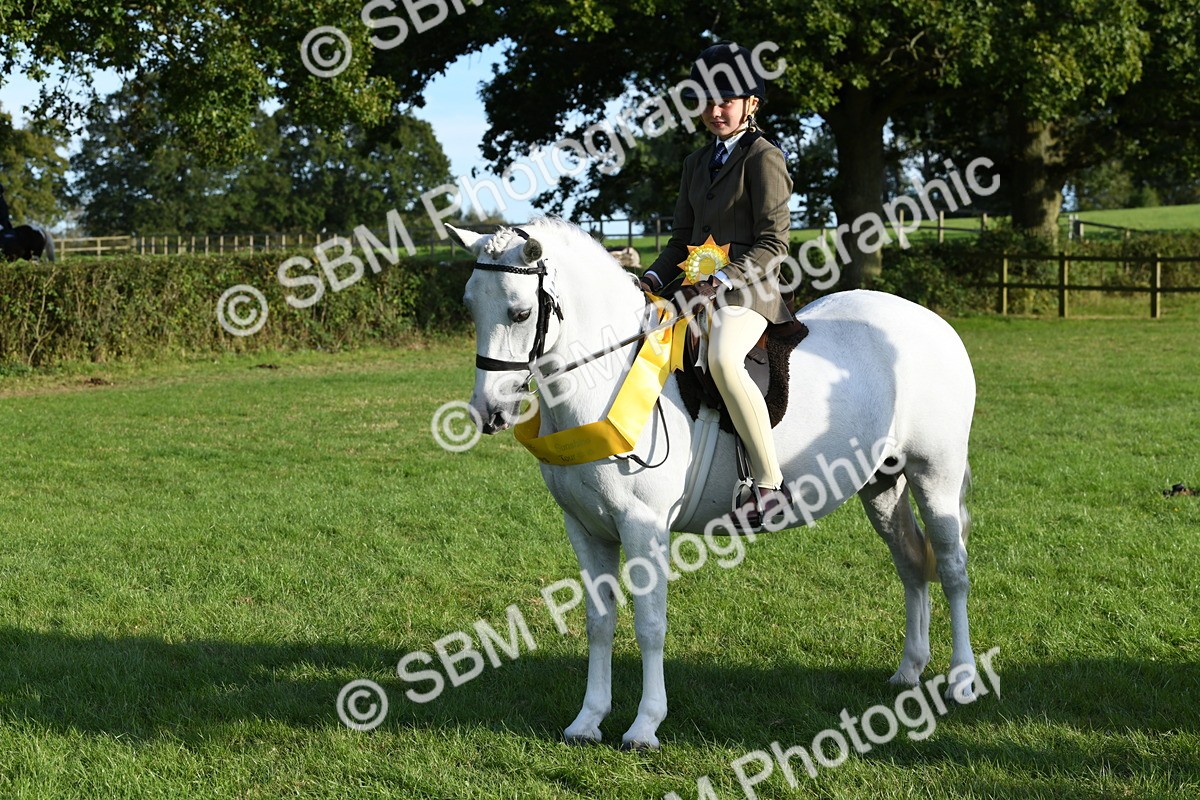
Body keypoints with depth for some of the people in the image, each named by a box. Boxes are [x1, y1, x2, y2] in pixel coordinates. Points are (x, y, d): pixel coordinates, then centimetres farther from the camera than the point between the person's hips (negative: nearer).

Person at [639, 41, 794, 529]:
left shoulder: (764, 158, -5)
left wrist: (723, 280, -22)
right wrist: (654, 278, 2)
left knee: (722, 359, -37)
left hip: (748, 289, -9)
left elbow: (773, 242, -11)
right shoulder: (697, 163, 19)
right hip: (698, 288, 9)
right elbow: (682, 236, 21)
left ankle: (770, 484, -31)